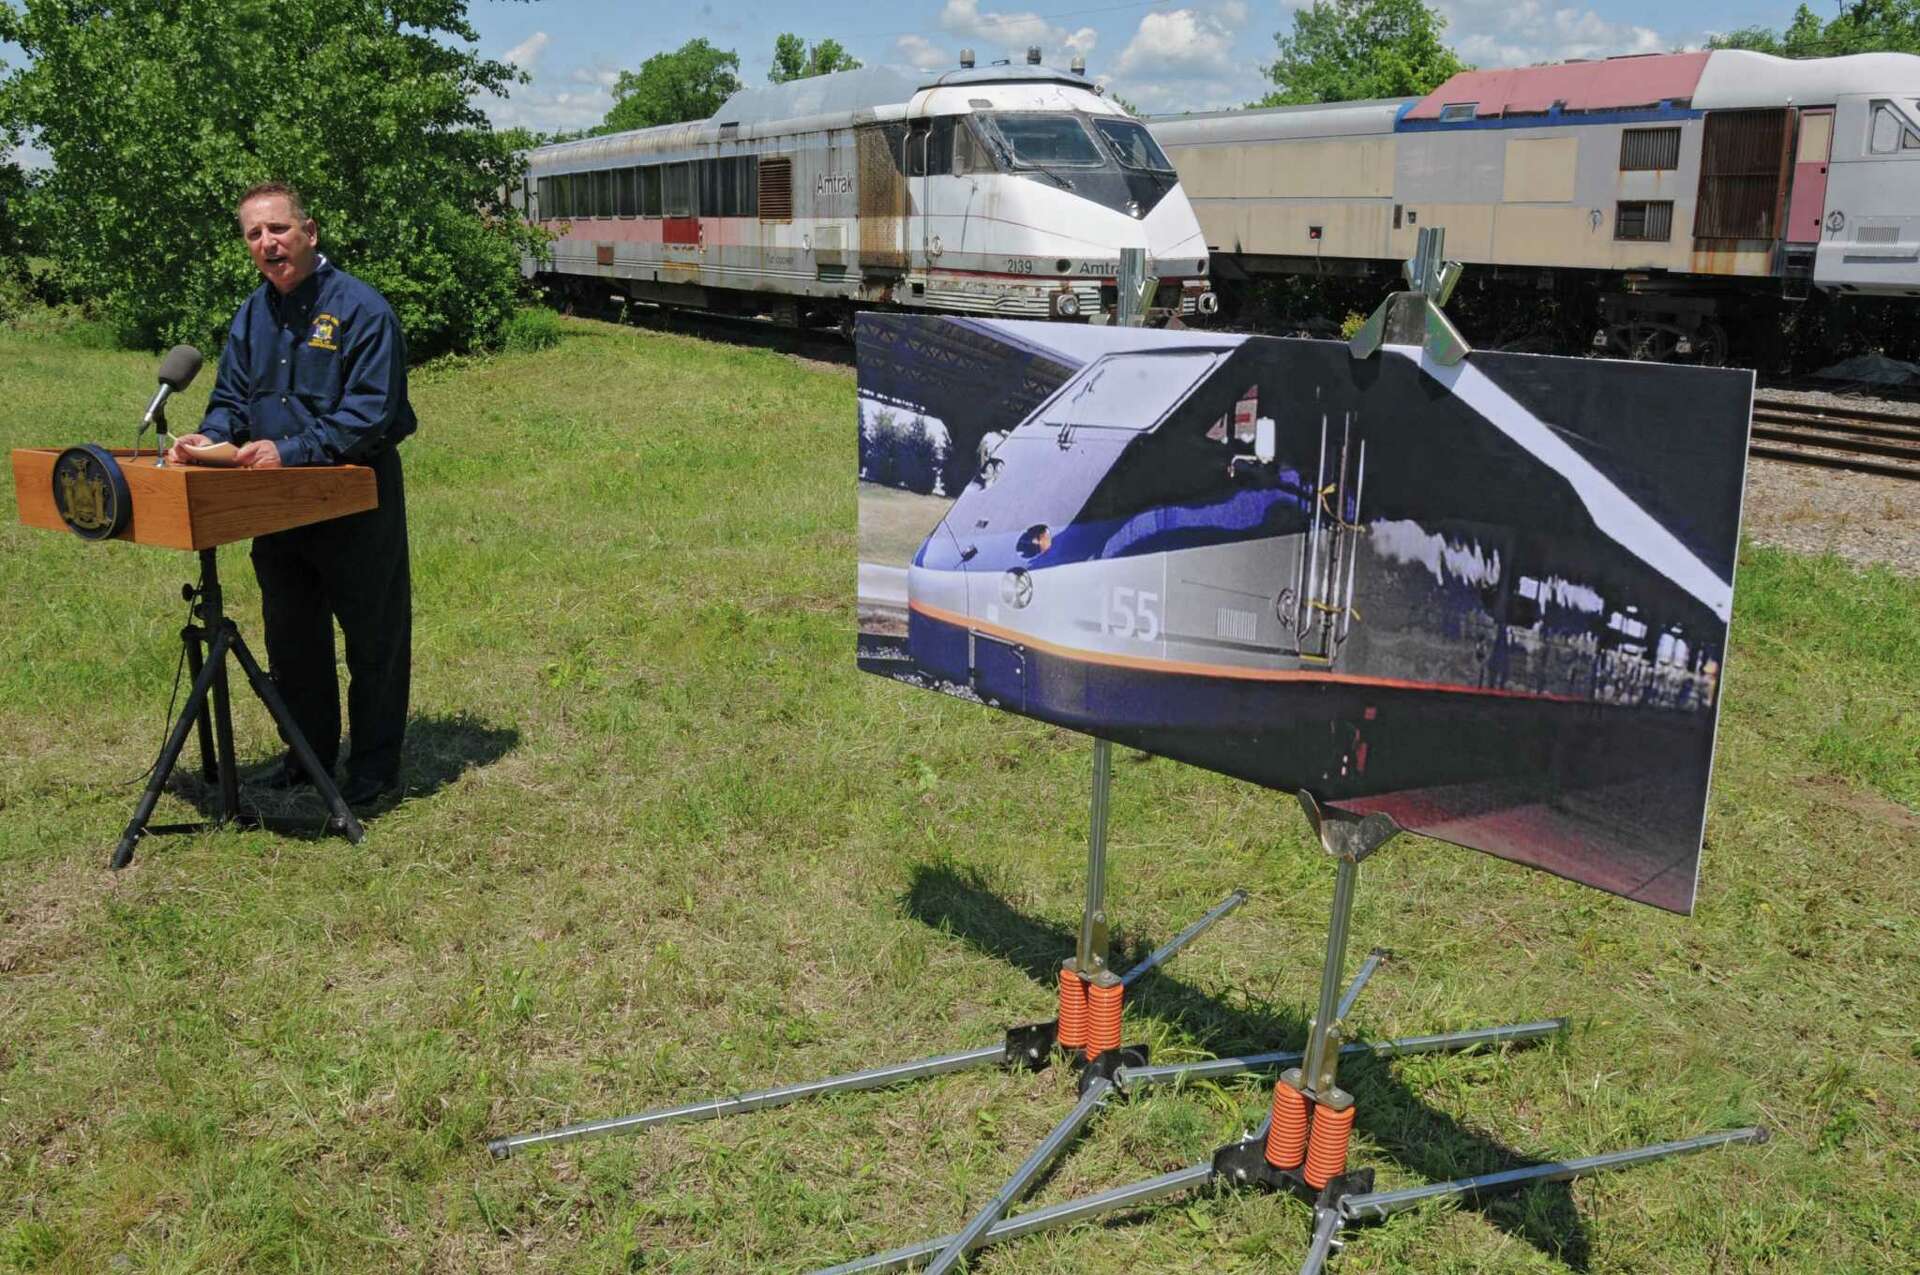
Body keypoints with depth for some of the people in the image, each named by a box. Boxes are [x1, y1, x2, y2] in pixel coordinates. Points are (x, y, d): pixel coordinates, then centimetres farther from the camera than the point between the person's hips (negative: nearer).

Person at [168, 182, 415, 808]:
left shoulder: (360, 309, -15)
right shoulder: (253, 314, 8)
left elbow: (369, 416, -21)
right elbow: (231, 398, 11)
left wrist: (290, 450, -28)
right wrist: (210, 437, -10)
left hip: (358, 501, -7)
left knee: (372, 639, 4)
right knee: (292, 638, 18)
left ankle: (376, 767, 16)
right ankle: (310, 752, 34)